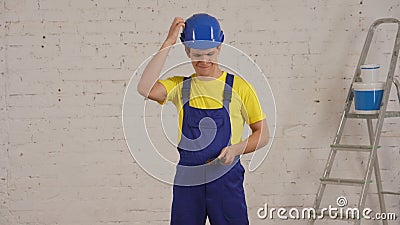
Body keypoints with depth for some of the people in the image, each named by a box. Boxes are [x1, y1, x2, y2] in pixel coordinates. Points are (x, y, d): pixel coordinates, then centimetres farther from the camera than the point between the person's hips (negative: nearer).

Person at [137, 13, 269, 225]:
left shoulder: (238, 87, 0)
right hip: (186, 180, 2)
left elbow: (262, 134, 5)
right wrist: (168, 43, -15)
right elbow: (145, 89, -16)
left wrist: (236, 149, -15)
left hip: (226, 180, -2)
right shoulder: (180, 86, 5)